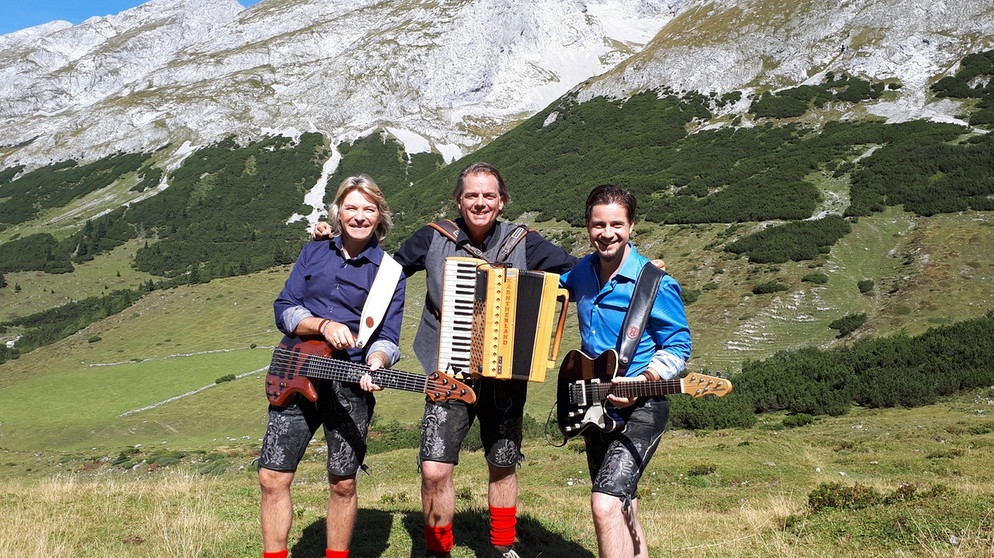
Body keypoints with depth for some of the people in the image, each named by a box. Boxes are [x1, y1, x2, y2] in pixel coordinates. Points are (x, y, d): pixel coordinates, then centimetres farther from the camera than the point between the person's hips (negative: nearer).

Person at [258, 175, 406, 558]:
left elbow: (387, 337, -4)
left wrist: (375, 365, -26)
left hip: (350, 385, -2)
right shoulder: (313, 253, 9)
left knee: (343, 483, 4)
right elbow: (283, 309, 2)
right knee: (272, 478, 1)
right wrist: (324, 325, -16)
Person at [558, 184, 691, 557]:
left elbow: (678, 345, -11)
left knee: (606, 505, -22)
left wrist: (643, 381, -24)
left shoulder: (655, 283, -16)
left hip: (638, 410, -7)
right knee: (622, 514, 18)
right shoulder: (581, 273, 3)